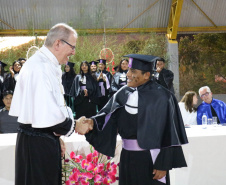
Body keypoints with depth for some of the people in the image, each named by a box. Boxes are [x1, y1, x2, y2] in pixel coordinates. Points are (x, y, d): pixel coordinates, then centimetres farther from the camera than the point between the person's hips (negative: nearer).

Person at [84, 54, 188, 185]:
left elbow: (168, 133, -14)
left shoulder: (160, 97, -13)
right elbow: (108, 114, -1)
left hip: (150, 159, -5)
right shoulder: (123, 93, 5)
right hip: (127, 157, 5)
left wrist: (163, 165, -14)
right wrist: (93, 122, -22)